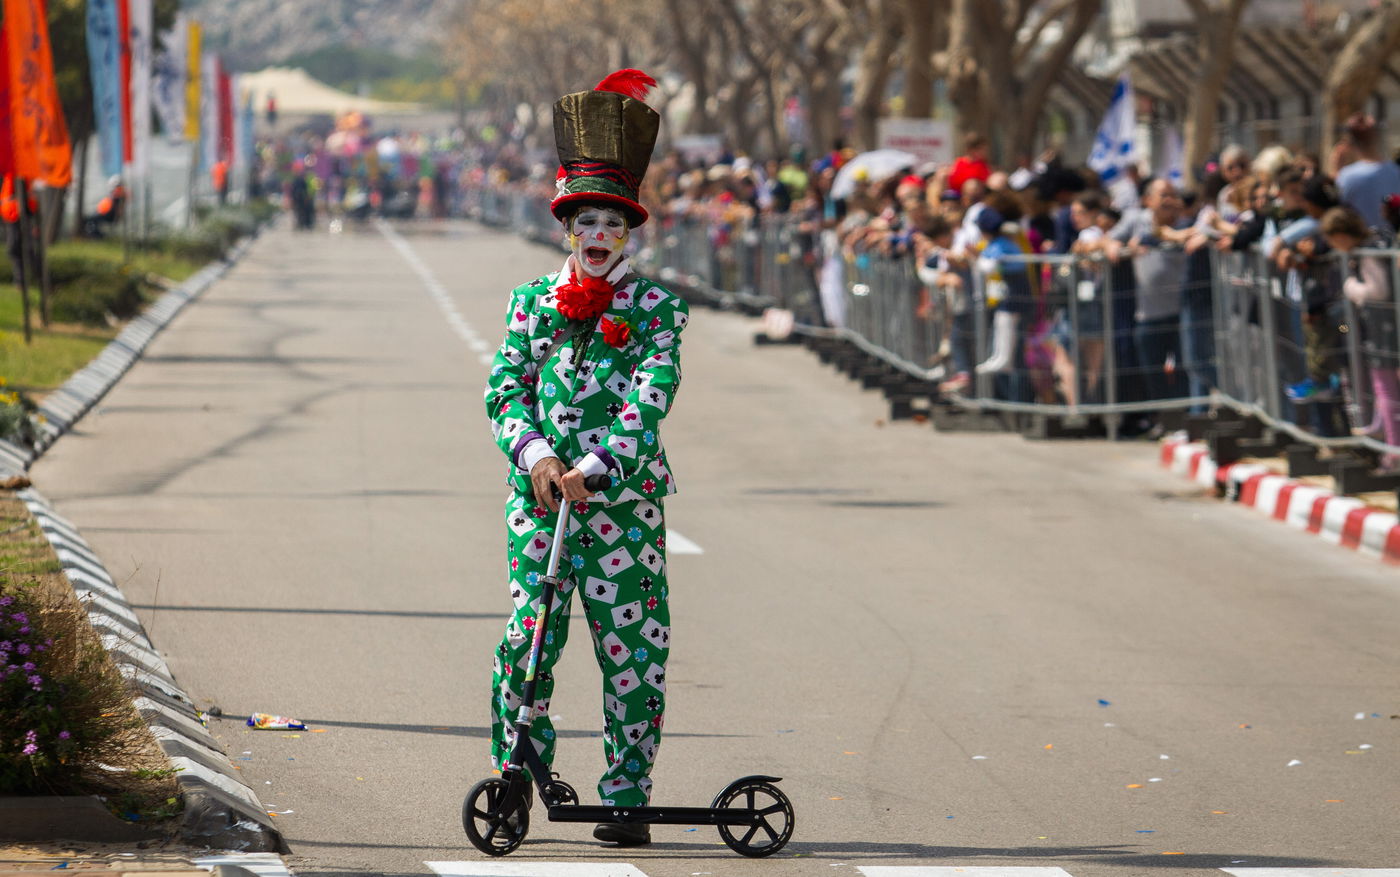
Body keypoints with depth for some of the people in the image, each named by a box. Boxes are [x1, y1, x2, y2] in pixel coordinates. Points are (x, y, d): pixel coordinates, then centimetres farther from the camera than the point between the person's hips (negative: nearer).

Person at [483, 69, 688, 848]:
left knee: (633, 652, -1)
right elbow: (504, 389, 2)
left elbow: (649, 401, -10)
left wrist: (593, 469, -22)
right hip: (538, 497, 2)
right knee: (527, 643, 0)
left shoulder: (656, 308, 2)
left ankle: (628, 800, 5)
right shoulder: (531, 302, 10)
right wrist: (535, 456, -16)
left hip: (625, 499, -2)